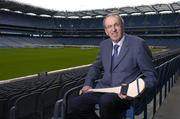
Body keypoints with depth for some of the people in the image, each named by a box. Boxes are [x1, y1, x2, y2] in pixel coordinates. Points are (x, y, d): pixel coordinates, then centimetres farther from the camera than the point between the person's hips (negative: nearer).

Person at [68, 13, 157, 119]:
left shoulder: (138, 44, -6)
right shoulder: (104, 45, 11)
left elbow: (151, 76, -3)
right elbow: (96, 67, 27)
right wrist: (88, 84, 8)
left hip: (125, 94, -5)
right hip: (104, 89, 5)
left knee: (106, 101, -37)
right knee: (75, 104, -17)